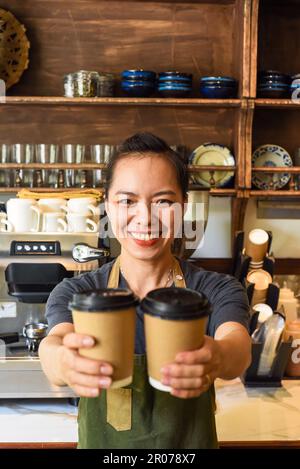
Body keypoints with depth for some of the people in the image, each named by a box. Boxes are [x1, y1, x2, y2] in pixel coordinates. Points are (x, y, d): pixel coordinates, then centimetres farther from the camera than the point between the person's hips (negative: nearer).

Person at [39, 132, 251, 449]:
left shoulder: (218, 291, -15)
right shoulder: (74, 293, -15)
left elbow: (239, 346, -33)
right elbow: (55, 342, -32)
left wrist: (219, 358, -56)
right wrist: (63, 362, -55)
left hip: (192, 442, 0)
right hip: (101, 444, 0)